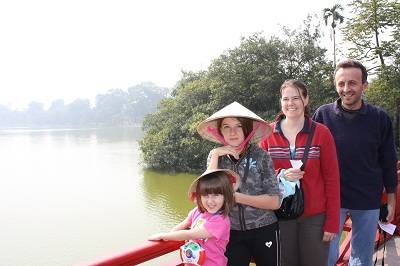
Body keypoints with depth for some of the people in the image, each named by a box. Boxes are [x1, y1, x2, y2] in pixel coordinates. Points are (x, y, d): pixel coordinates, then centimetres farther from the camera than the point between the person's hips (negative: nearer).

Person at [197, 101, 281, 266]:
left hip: (263, 231, -1)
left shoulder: (261, 156, -9)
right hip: (231, 233, 2)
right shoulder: (215, 156, 0)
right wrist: (215, 156, -16)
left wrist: (236, 197, -17)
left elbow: (275, 202, -11)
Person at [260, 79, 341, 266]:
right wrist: (281, 175, -16)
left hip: (315, 216, -1)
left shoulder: (321, 133, -5)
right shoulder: (268, 133, 0)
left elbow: (332, 179, -3)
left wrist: (332, 222, -5)